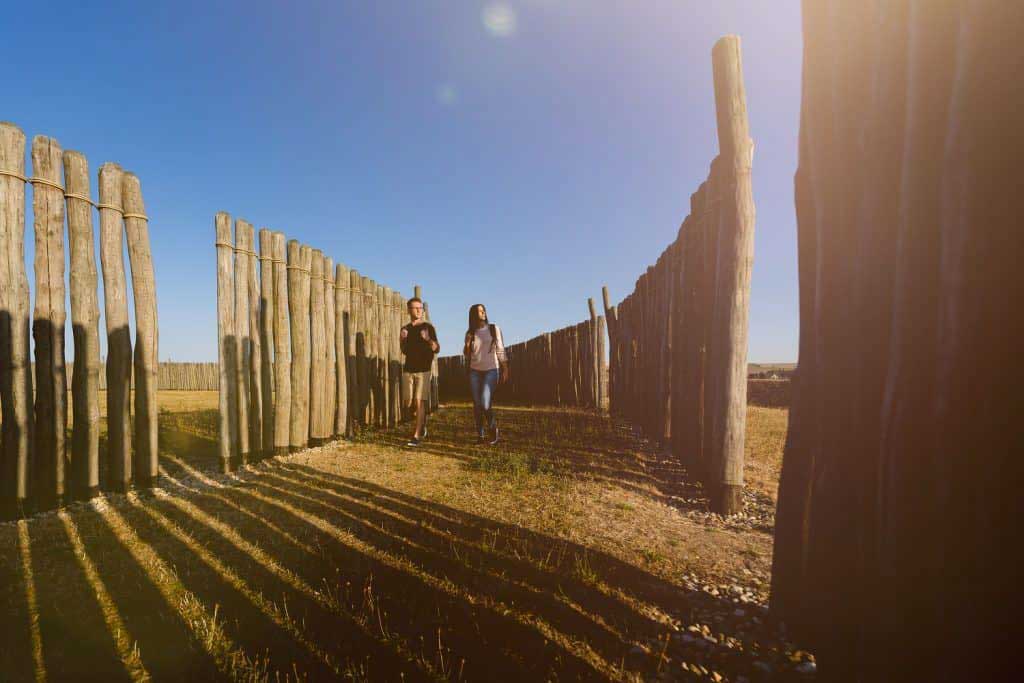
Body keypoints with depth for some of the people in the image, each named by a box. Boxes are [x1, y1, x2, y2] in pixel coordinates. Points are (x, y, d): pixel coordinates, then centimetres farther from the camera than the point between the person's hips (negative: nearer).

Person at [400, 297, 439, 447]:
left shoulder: (428, 327, -1)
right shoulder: (405, 329, 12)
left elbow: (437, 349, -7)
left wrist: (428, 339, -27)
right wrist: (403, 340, -1)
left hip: (423, 369, -4)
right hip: (408, 369, 4)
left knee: (419, 402, -9)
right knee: (408, 403, 5)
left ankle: (417, 435, -4)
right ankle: (422, 422, 32)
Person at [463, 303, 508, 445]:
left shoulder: (494, 329, 0)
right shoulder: (470, 333, 6)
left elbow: (500, 350, 2)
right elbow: (467, 356, 11)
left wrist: (505, 369, -2)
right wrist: (467, 343, -8)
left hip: (491, 371, -3)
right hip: (475, 372, 3)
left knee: (485, 405, -15)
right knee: (477, 405, 1)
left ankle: (493, 428, 10)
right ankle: (480, 435, 12)